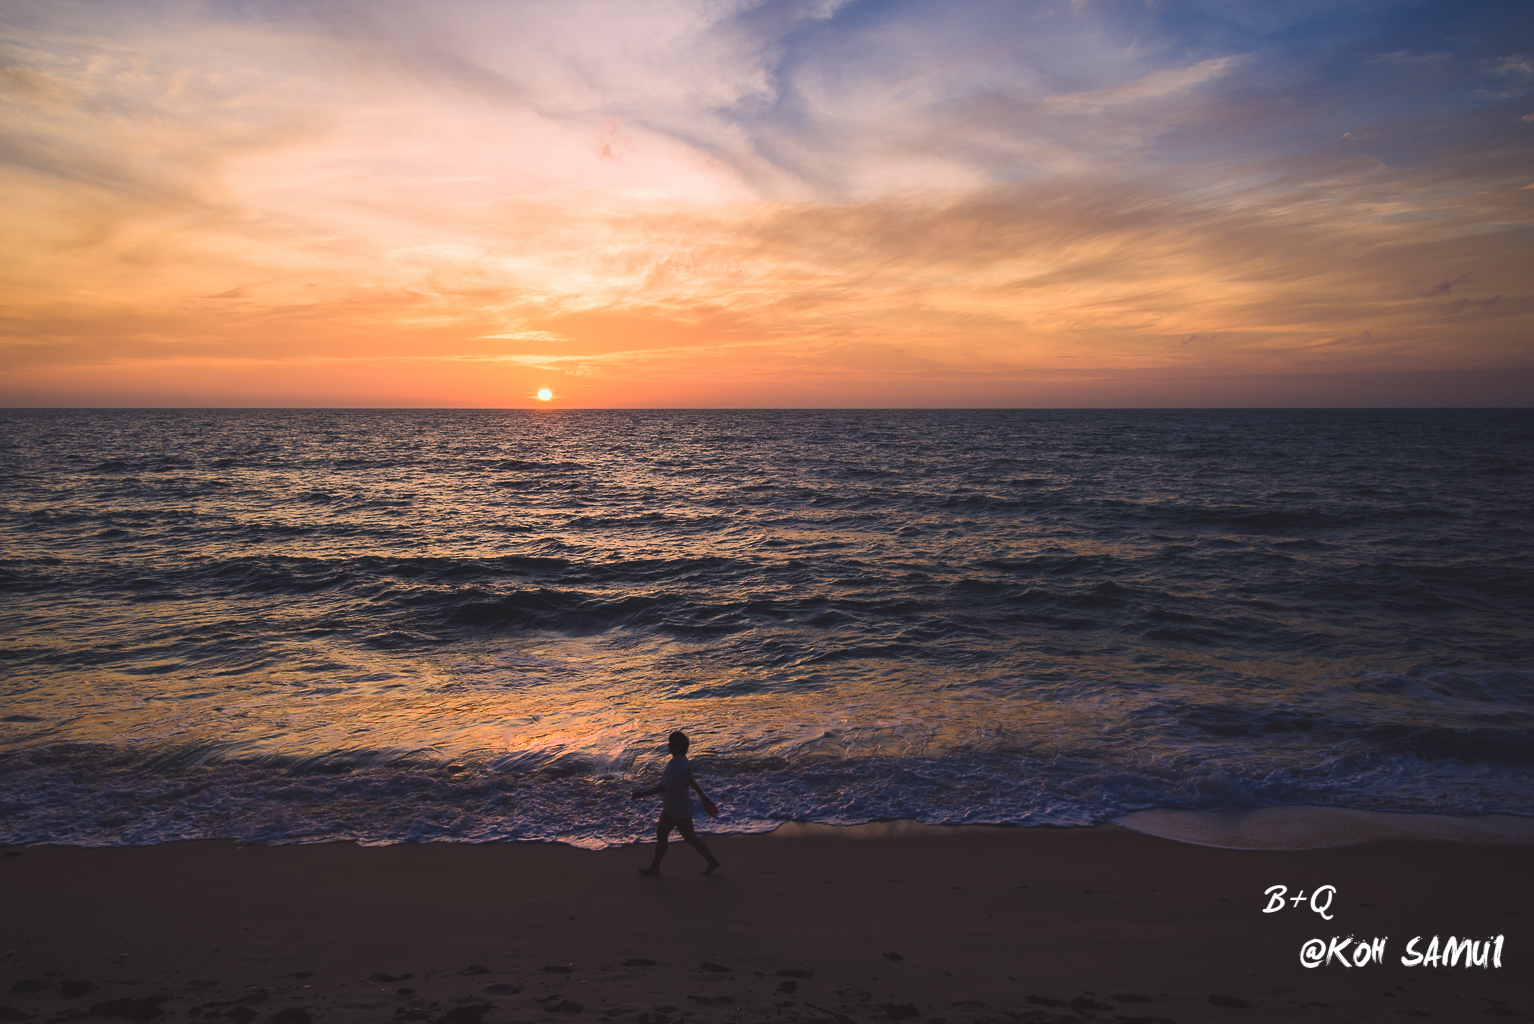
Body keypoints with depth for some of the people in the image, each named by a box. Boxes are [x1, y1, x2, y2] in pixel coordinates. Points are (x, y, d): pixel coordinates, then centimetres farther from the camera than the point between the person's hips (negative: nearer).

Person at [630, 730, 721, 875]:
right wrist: (704, 797, 22)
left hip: (679, 809, -10)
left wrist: (640, 794, -26)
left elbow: (662, 787, -32)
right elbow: (691, 781, 12)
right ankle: (655, 867, 27)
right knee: (661, 834, 16)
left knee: (690, 837, 6)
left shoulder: (676, 766, -31)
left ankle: (712, 862, 21)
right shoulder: (684, 761, 0)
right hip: (671, 807, 10)